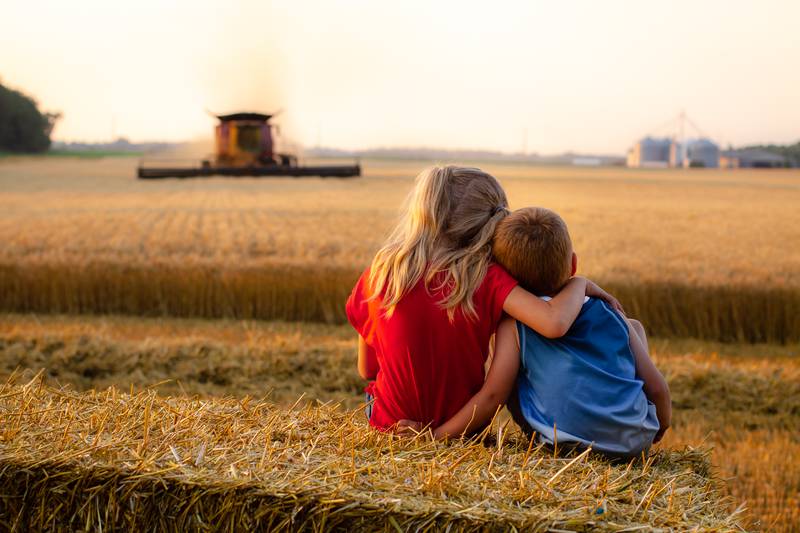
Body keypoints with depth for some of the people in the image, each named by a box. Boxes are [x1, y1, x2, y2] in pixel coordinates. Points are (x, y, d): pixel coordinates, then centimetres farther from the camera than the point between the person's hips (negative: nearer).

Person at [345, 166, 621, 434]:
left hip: (391, 424, 2)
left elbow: (366, 369, -1)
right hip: (463, 427, -1)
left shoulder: (378, 274, -11)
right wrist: (580, 283, -12)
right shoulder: (487, 278, -18)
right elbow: (554, 324, -32)